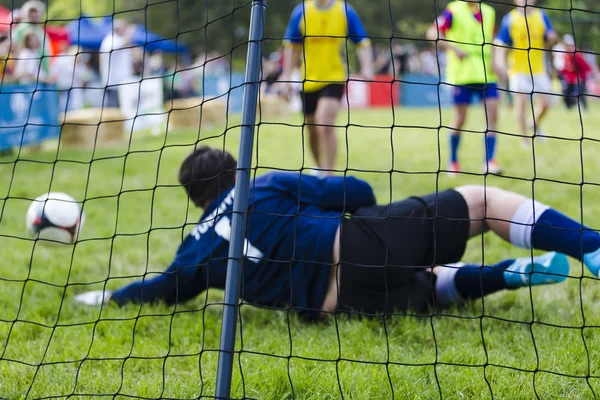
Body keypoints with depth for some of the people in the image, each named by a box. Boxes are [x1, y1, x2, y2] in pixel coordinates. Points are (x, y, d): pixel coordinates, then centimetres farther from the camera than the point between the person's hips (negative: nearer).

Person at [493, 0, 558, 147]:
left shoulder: (541, 16, 7)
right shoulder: (510, 19, -2)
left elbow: (550, 41, 12)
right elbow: (501, 44, -4)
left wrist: (552, 38, -12)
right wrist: (500, 62, -18)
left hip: (539, 68, 3)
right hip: (518, 69, -3)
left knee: (547, 102, -1)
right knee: (521, 102, -9)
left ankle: (536, 124, 29)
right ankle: (524, 139, 4)